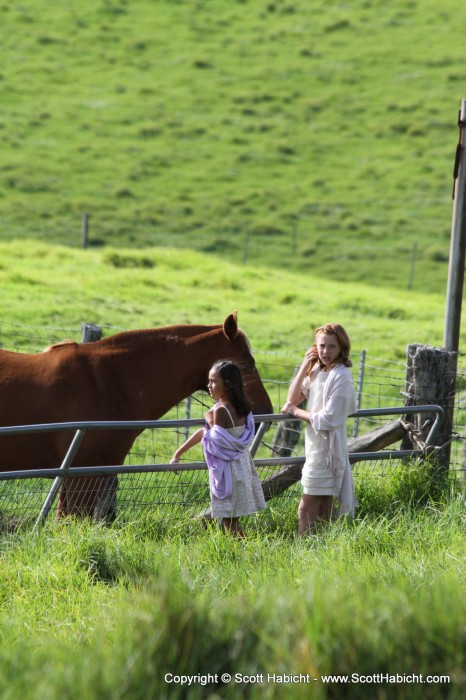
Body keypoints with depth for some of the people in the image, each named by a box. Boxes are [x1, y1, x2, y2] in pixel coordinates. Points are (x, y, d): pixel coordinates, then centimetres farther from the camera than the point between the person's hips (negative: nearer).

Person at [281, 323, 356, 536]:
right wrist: (304, 367, -3)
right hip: (316, 447, 9)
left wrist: (296, 412, -8)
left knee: (307, 509, -7)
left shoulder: (340, 377, -17)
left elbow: (328, 419, -20)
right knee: (321, 512, 13)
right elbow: (292, 399, 3)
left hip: (326, 449, -9)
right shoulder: (316, 371, 9)